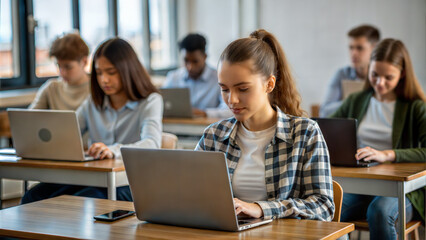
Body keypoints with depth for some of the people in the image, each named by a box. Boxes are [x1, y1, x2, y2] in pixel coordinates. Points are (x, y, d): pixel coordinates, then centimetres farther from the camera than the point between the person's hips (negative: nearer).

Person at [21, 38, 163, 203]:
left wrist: (113, 151, -37)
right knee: (33, 197, -20)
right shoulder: (92, 104, 19)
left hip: (130, 183, -5)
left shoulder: (150, 101, 1)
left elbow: (152, 144, -17)